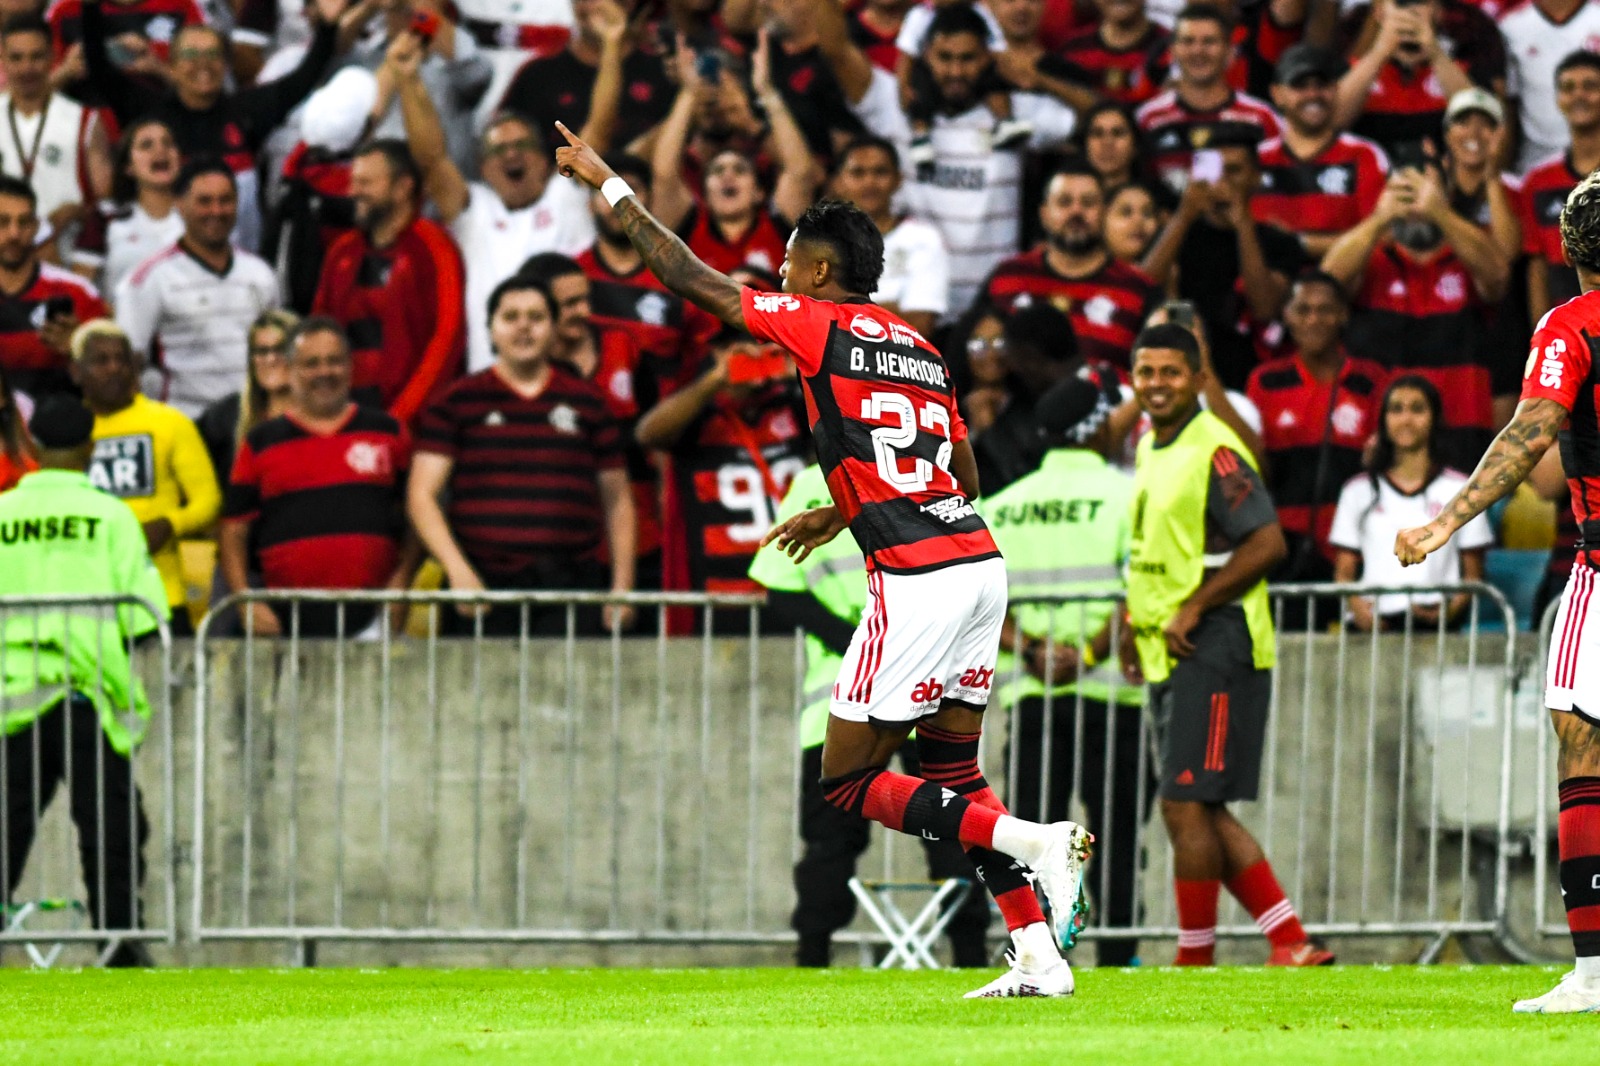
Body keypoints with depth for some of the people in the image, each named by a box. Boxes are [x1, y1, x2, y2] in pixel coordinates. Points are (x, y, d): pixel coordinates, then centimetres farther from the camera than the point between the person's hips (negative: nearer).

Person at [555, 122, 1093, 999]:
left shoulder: (821, 326, -3)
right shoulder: (918, 347, 18)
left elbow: (689, 276, 1)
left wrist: (606, 181, 11)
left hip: (917, 580, -8)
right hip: (979, 564, 8)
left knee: (848, 783, 0)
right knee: (954, 773, 15)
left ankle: (1035, 841, -14)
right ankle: (1040, 959, 6)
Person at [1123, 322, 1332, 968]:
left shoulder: (1213, 450, -12)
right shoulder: (1149, 450, 16)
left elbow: (1267, 543, -19)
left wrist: (1192, 610, -18)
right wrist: (1137, 622, 17)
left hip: (1214, 648, -10)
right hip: (1168, 654, 10)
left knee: (1185, 806, -10)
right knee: (1204, 813, 8)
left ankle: (1195, 960, -4)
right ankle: (1293, 945, 11)